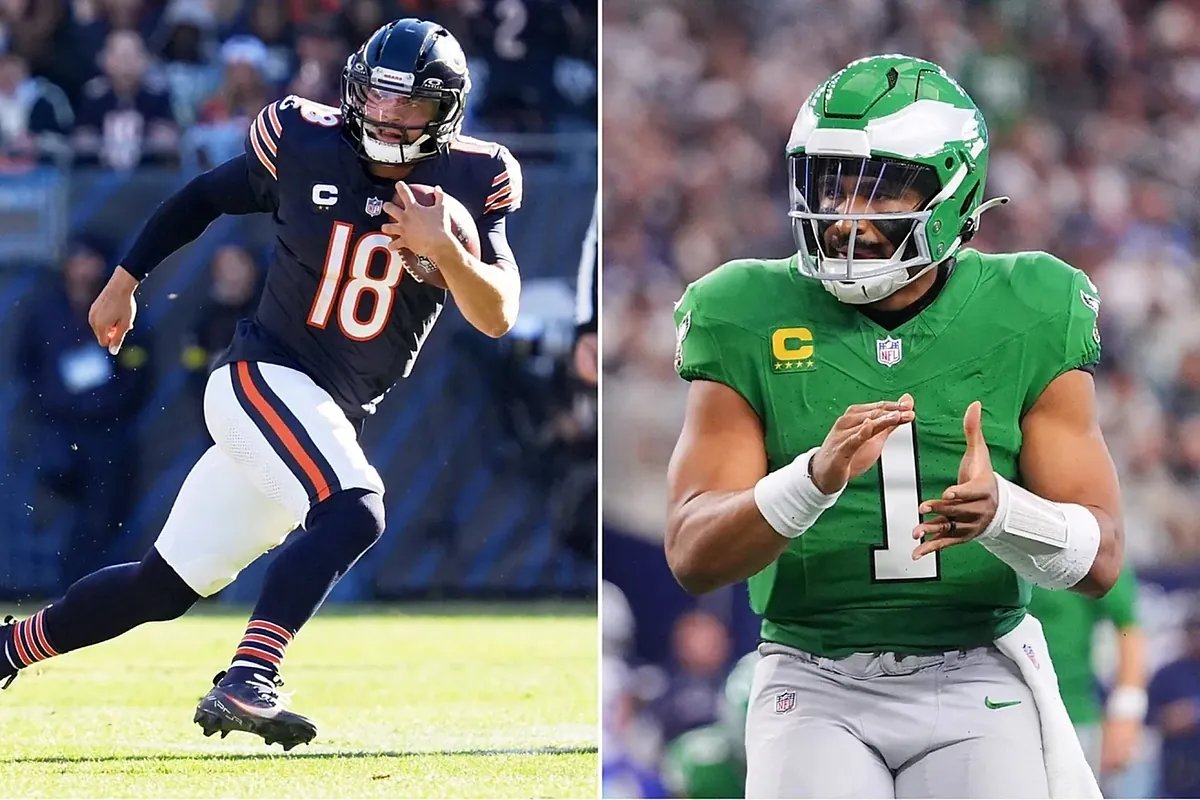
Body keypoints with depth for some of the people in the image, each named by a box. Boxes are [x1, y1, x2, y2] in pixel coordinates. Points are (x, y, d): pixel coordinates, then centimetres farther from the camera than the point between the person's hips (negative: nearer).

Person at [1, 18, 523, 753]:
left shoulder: (469, 184, -2)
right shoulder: (306, 146, -5)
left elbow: (499, 317, -9)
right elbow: (207, 197, 11)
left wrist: (445, 250, -26)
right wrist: (126, 280, 15)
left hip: (332, 420, 4)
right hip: (263, 376, -4)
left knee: (164, 588, 9)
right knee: (352, 512, -32)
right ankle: (246, 684, -39)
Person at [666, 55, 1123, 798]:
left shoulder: (1024, 325, 0)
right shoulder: (753, 325, -2)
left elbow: (1100, 559, -4)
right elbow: (693, 556, -10)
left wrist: (997, 511, -26)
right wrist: (817, 478, -29)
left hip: (976, 679, 1)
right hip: (816, 680, -1)